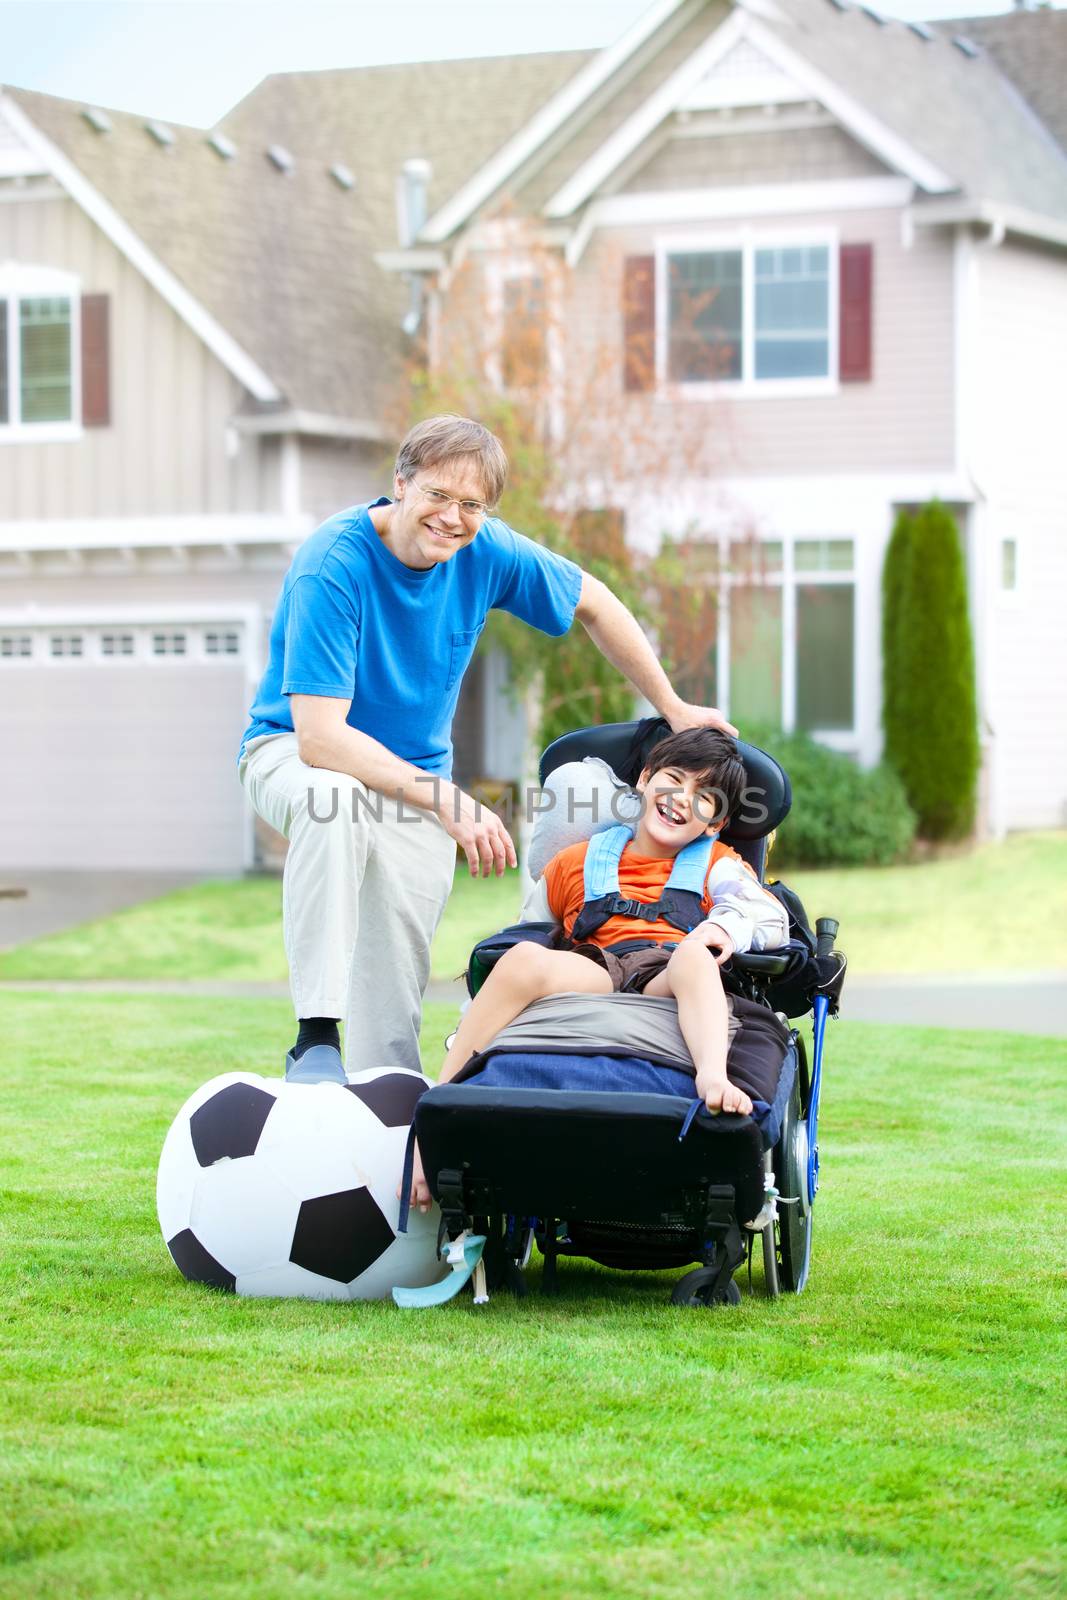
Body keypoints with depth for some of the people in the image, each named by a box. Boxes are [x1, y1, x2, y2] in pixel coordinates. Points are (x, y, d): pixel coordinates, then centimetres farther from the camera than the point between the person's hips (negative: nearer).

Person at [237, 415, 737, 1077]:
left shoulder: (486, 552, -11)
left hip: (416, 774, 5)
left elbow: (593, 603, 9)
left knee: (394, 1001, -5)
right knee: (336, 802, -40)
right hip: (293, 751, -5)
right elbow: (320, 735, -32)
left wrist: (675, 709, 10)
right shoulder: (332, 567, -27)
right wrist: (449, 802, -36)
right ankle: (316, 1034, -38)